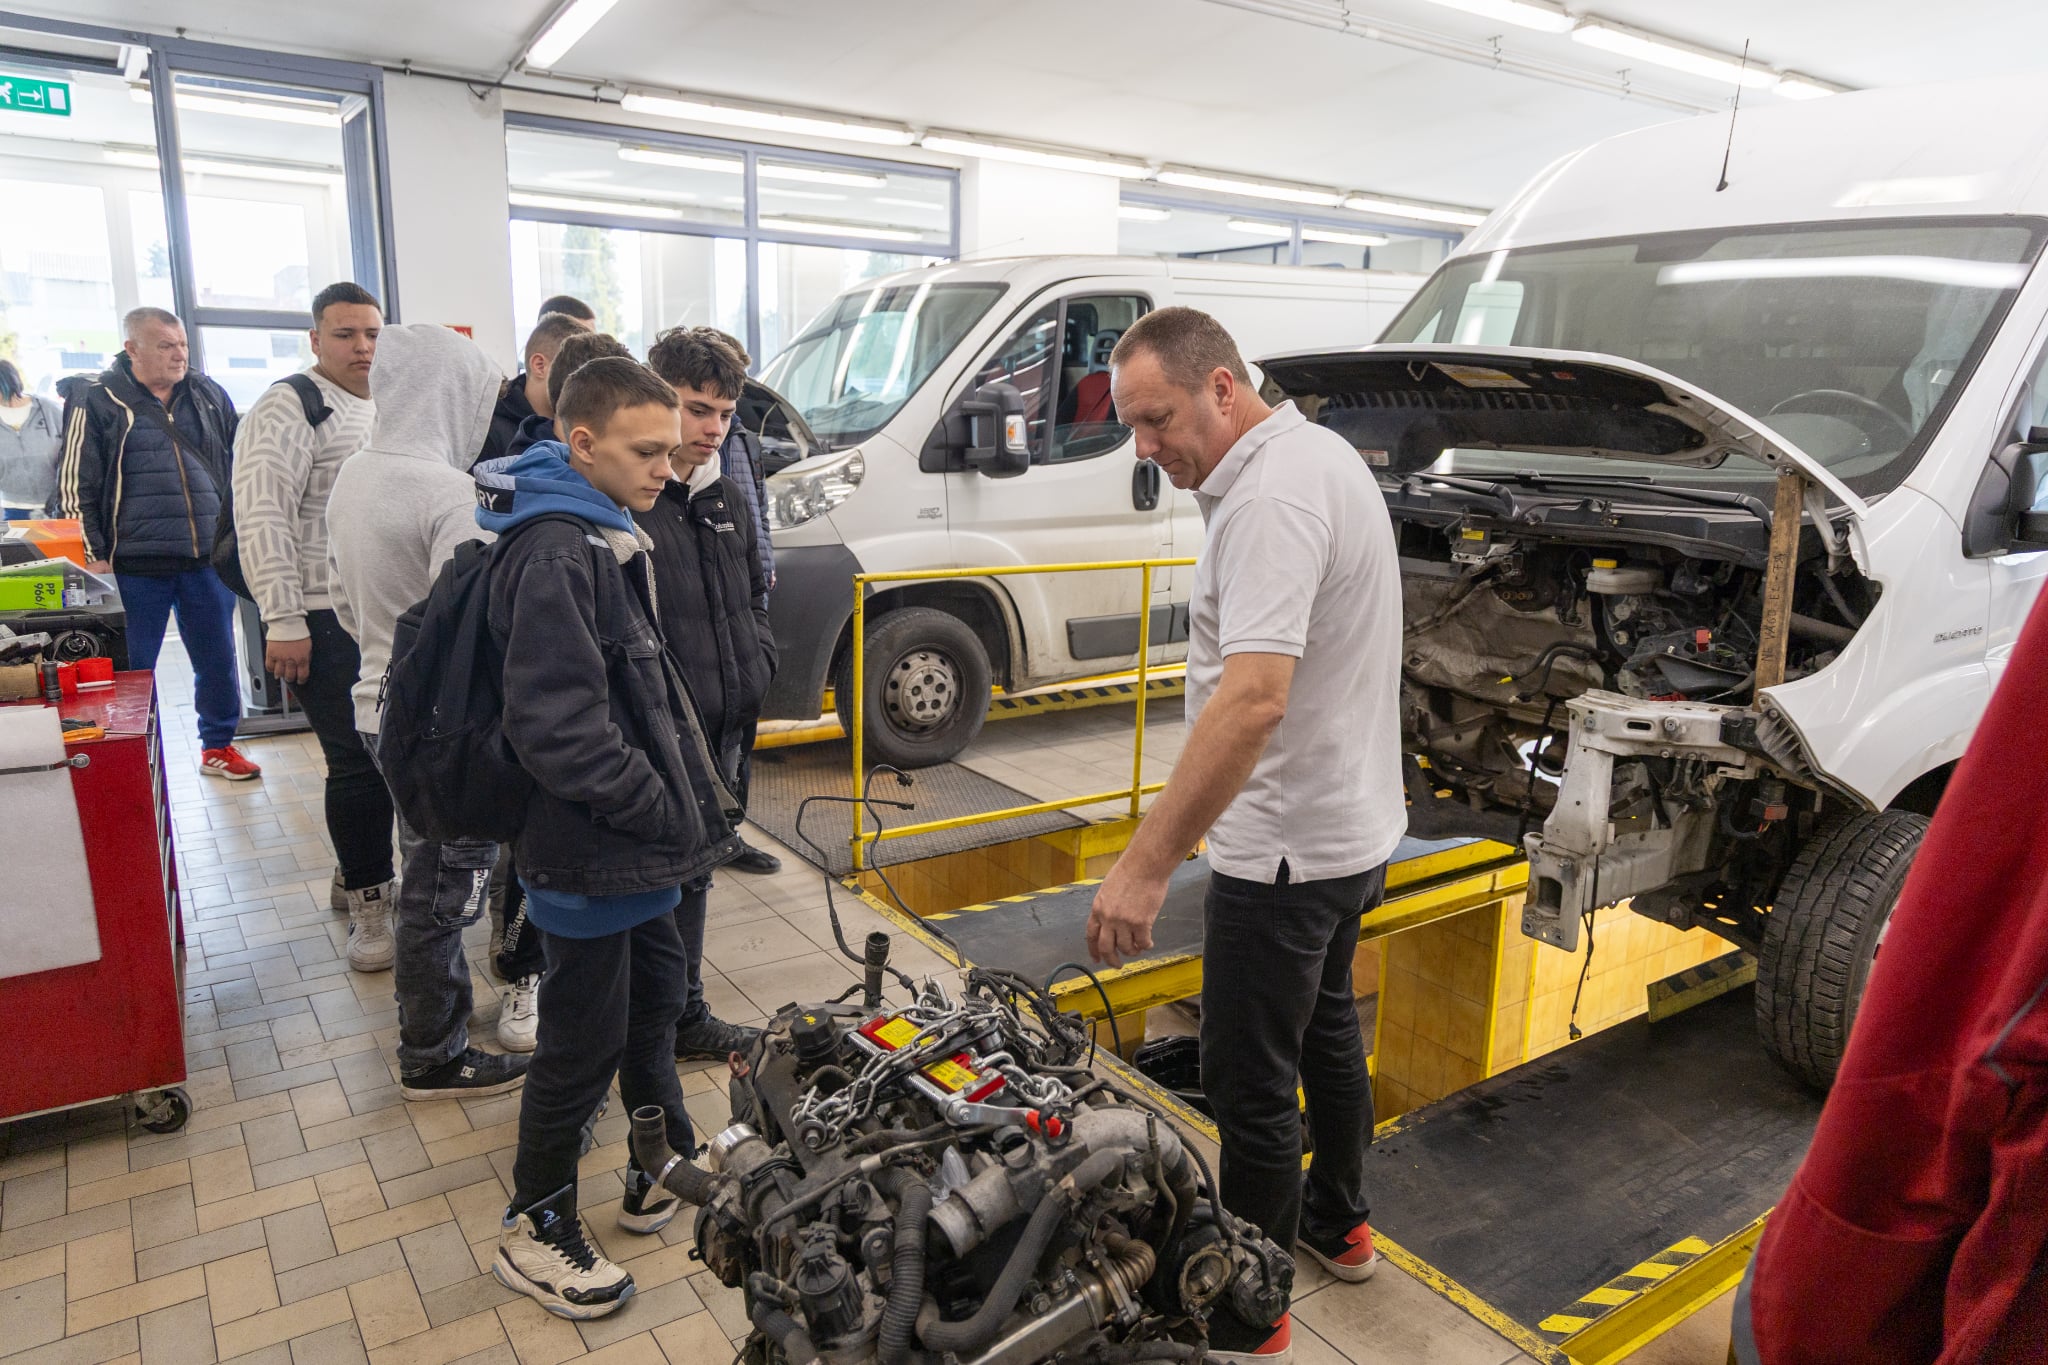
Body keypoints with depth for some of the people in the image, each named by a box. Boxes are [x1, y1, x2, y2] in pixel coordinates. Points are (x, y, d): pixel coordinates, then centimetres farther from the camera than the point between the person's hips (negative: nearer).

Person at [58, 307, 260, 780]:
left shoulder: (210, 396, 8)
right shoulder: (99, 402, -2)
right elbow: (76, 486, -1)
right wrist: (94, 557, -6)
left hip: (207, 560, 3)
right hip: (135, 567, -3)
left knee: (218, 660, 11)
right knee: (134, 669, 6)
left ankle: (218, 746, 28)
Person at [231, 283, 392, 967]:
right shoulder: (289, 407, -7)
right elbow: (262, 516, -14)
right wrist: (283, 620, -19)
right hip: (329, 621, -7)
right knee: (358, 763, -3)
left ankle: (362, 871, 32)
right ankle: (367, 903, 11)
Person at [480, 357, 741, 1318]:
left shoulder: (607, 537, 11)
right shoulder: (553, 555, -22)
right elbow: (561, 728, -28)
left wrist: (696, 798, 11)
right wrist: (669, 814, -20)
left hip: (635, 847, 10)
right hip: (588, 853, -10)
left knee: (655, 1001, 23)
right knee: (583, 1043, 5)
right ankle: (535, 1228, 27)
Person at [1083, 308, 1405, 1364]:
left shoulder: (1271, 497, -25)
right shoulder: (1323, 453, 9)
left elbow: (1253, 697, -36)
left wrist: (1147, 864, -35)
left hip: (1286, 848, -11)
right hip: (1352, 823, 11)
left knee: (1251, 1084, 3)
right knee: (1325, 1030, 25)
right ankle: (1335, 1225, 45)